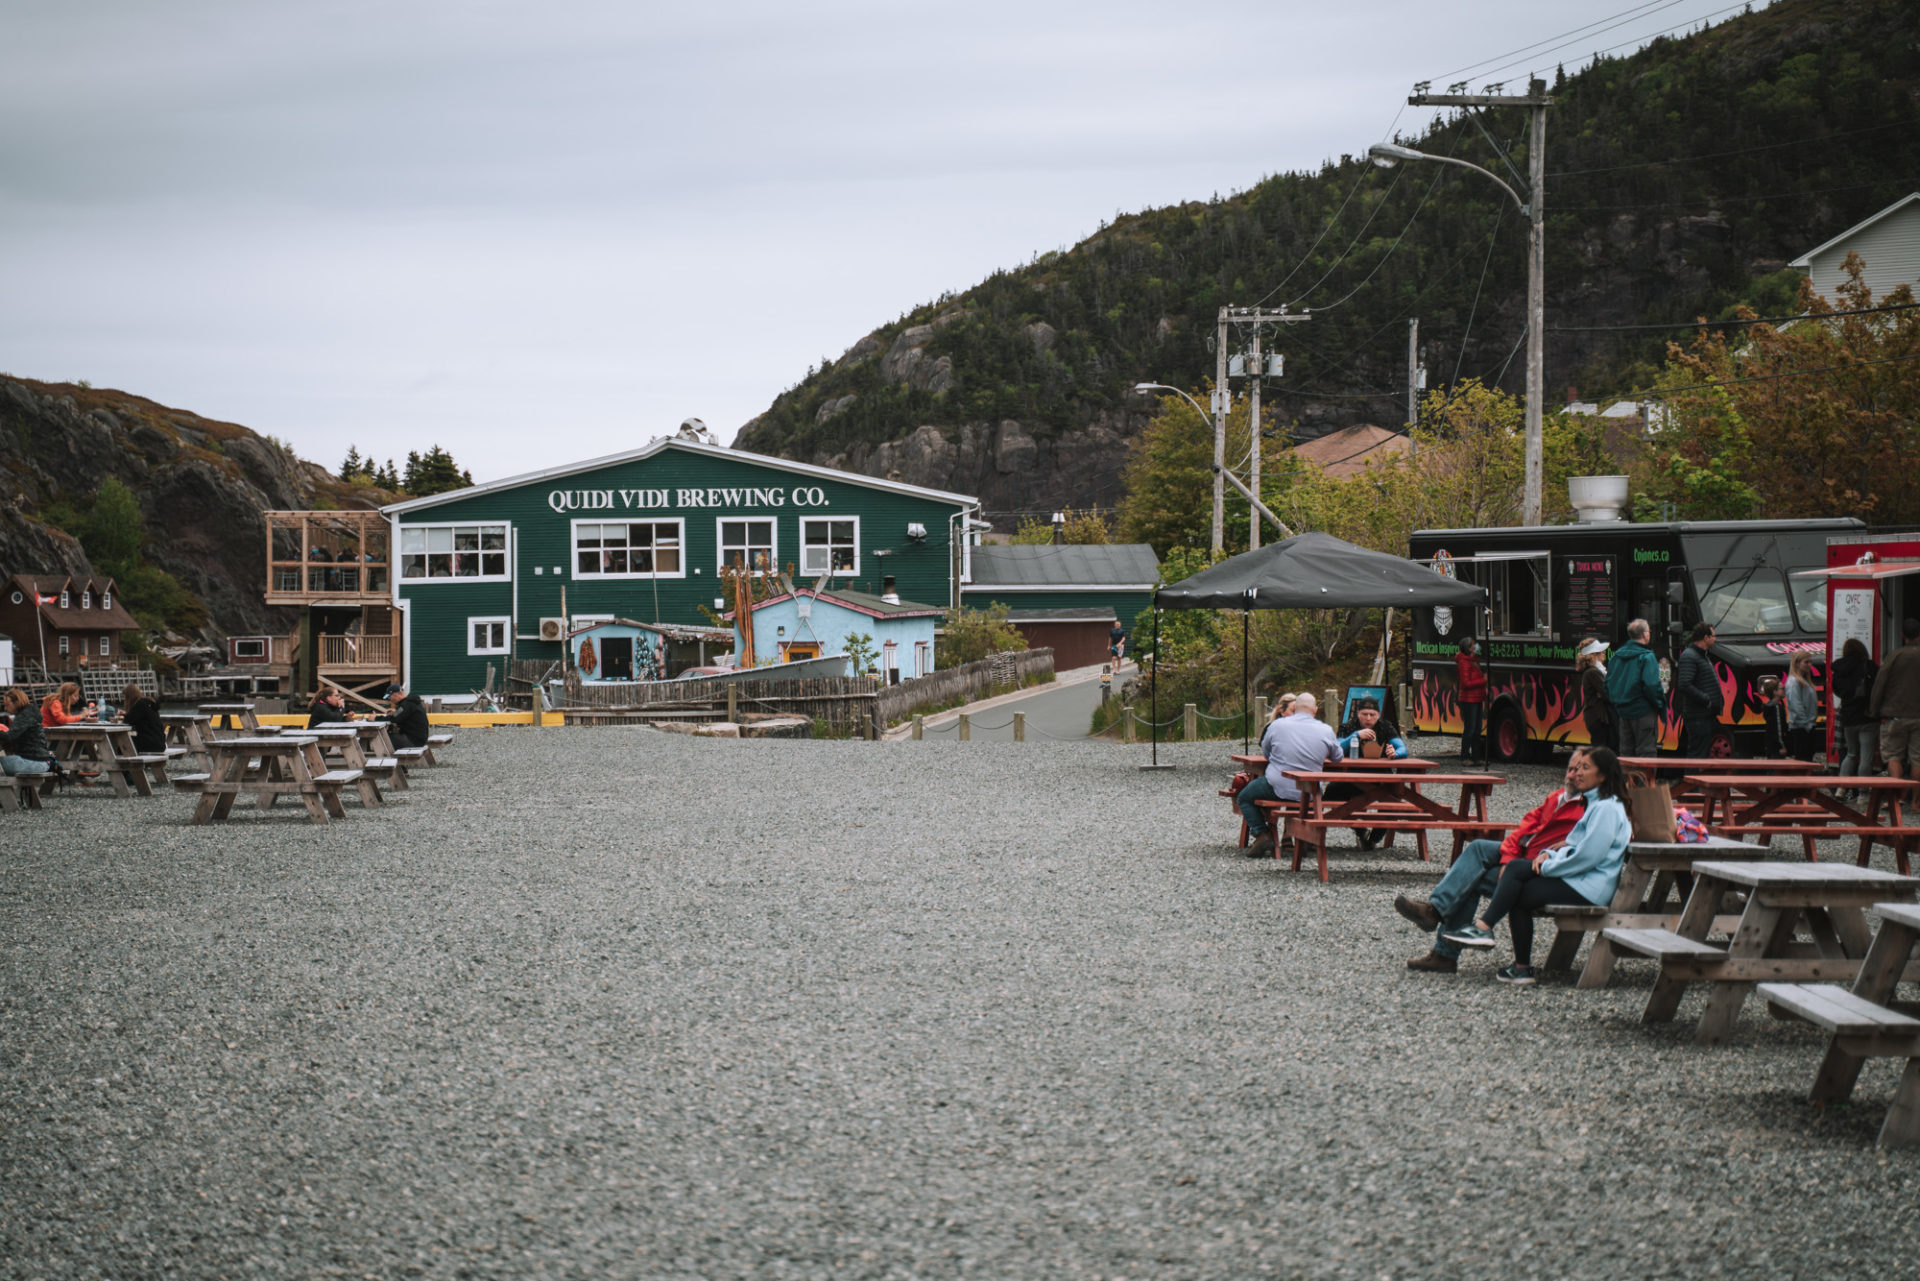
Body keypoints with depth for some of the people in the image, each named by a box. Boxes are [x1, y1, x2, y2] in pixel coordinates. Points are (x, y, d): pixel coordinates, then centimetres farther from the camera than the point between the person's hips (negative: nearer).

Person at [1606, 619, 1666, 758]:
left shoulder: (1617, 655, 8)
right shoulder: (1646, 657, -14)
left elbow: (1608, 683, 12)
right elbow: (1651, 685, -21)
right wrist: (1660, 701, -7)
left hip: (1622, 710, 7)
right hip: (1644, 711, -7)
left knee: (1625, 752, 13)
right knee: (1646, 752, -3)